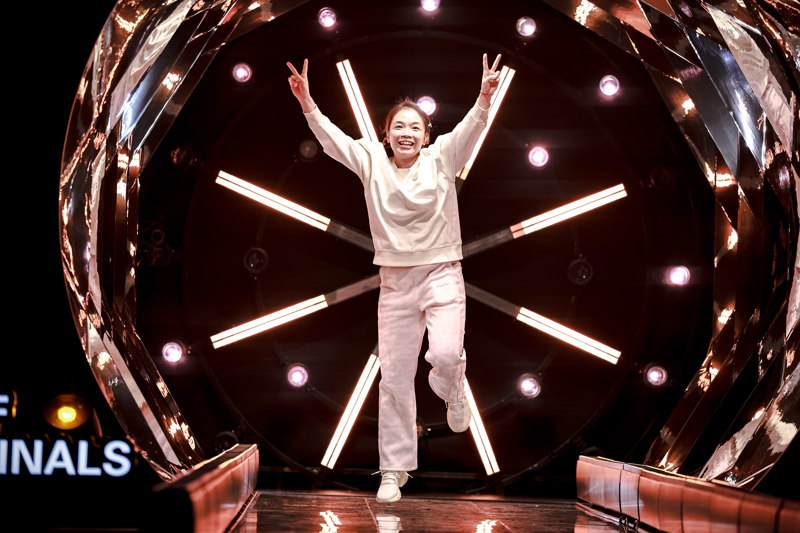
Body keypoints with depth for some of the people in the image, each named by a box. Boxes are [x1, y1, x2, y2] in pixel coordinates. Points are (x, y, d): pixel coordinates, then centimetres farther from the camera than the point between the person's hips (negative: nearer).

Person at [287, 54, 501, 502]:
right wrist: (307, 104, -26)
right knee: (395, 377, 3)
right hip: (395, 280, 2)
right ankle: (395, 468, 15)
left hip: (442, 275, -2)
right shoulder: (371, 162, 1)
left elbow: (470, 129, -18)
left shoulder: (441, 159, -2)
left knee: (445, 354, -24)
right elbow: (331, 138, -10)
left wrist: (485, 99, -37)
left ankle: (452, 391, 15)